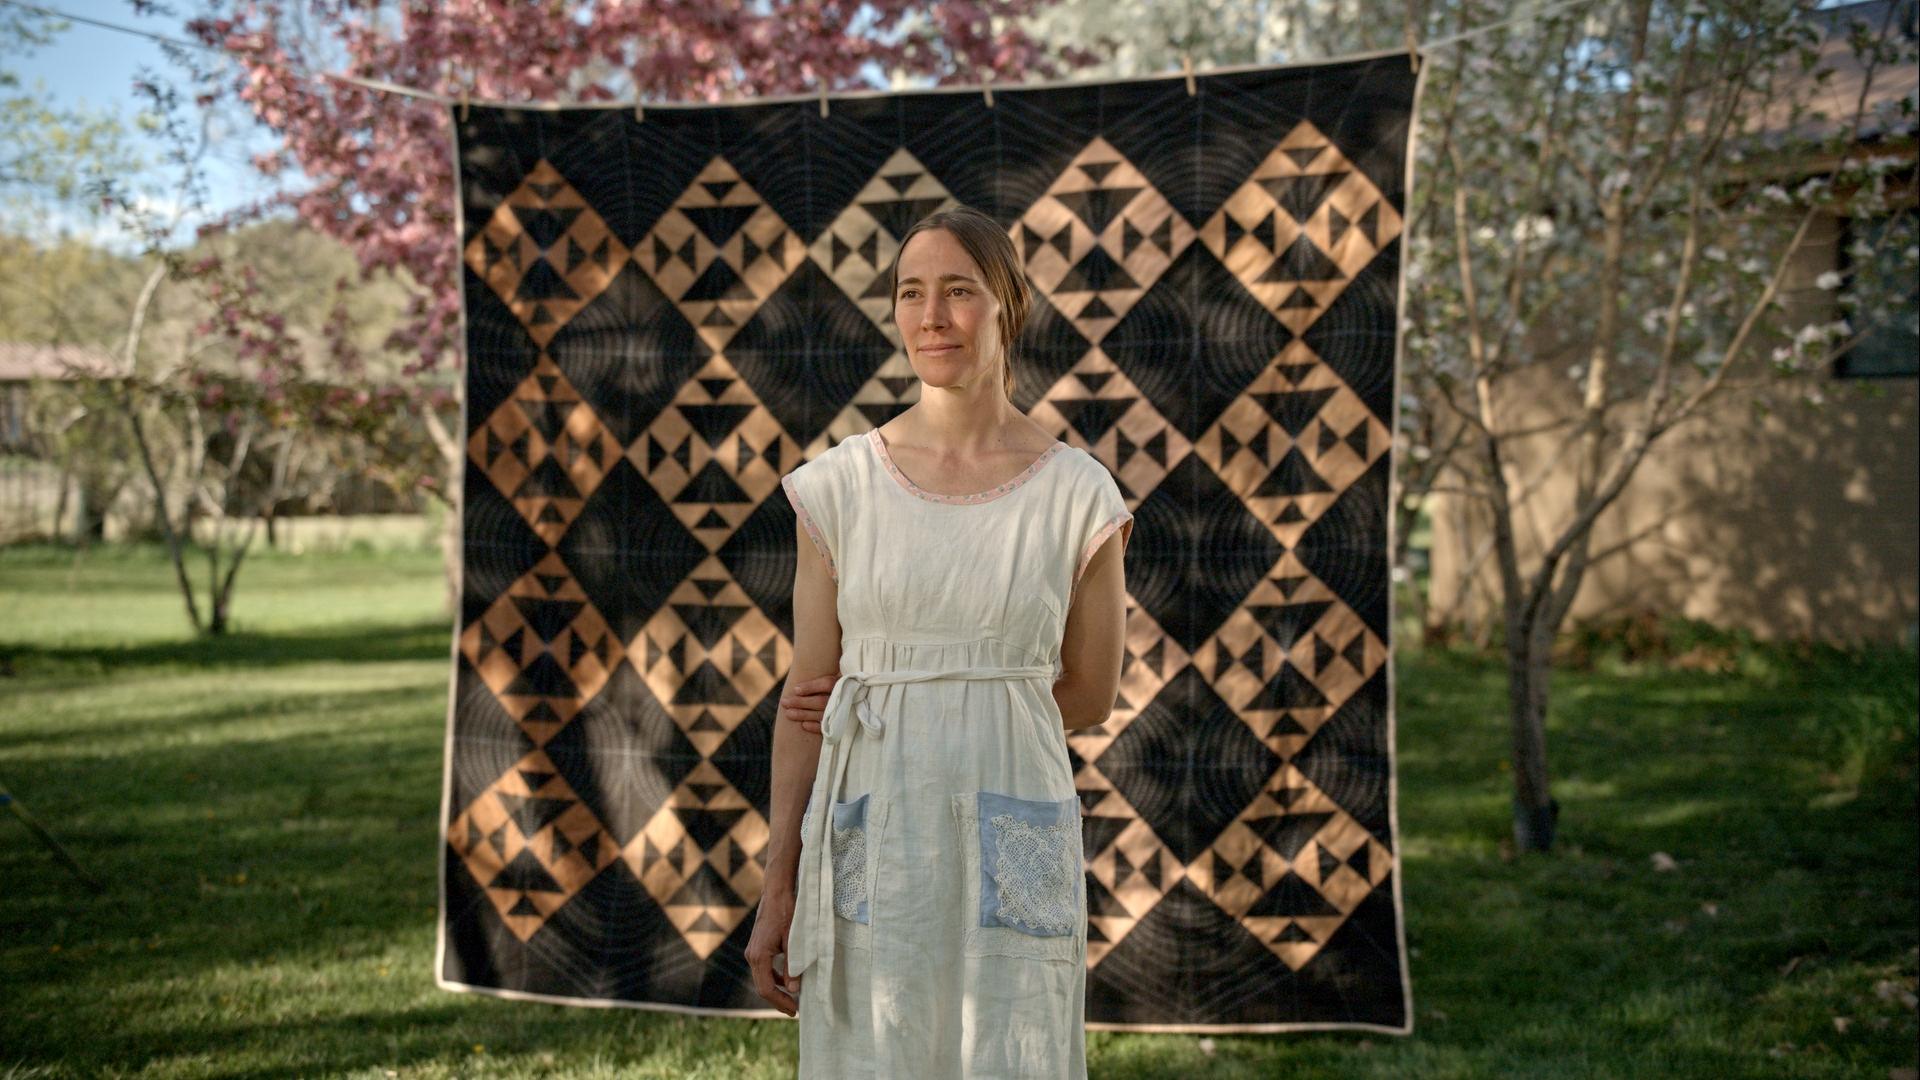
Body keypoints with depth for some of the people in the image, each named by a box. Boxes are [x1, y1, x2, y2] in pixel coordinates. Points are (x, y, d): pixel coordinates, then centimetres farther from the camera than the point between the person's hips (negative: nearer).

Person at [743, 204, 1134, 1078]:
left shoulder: (1078, 494, -1)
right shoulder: (839, 485, 2)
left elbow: (1088, 696, 6)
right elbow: (807, 696, 4)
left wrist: (933, 700, 0)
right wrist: (777, 891, 2)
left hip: (1011, 843, -1)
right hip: (872, 839, 1)